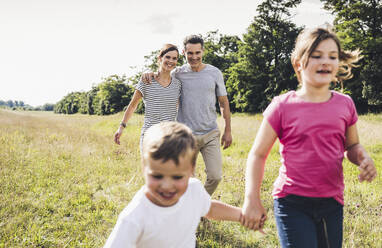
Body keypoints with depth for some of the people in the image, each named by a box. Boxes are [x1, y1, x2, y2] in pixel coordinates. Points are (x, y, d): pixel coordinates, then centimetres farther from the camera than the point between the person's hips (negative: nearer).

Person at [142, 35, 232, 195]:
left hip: (210, 134, 1)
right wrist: (150, 74, -7)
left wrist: (227, 131, 7)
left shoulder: (215, 73, 3)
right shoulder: (178, 73, 0)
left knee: (215, 176, -3)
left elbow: (224, 103, 10)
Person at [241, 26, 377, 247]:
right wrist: (252, 200, -12)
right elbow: (258, 154, -3)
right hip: (293, 204, -4)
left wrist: (364, 159, -7)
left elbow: (352, 145, 16)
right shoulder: (283, 106, -8)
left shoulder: (345, 104, 2)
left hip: (332, 203, 4)